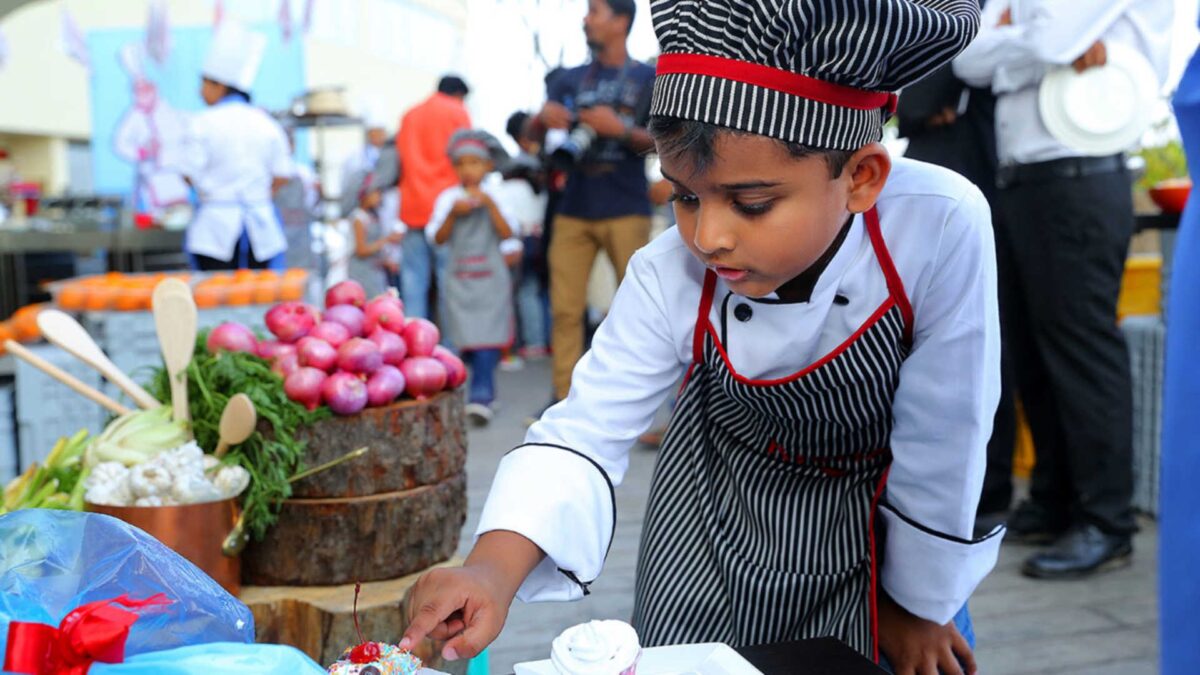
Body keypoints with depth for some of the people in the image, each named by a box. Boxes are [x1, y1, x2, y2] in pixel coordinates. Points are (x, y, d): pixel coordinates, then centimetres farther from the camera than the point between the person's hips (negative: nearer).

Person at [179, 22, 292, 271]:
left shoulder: (204, 123, -8)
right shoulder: (265, 122, 3)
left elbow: (191, 175, -7)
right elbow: (281, 175, 3)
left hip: (217, 226, -3)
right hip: (261, 226, 4)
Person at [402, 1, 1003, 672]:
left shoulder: (943, 229, -35)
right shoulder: (668, 278, -26)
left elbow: (945, 444, -24)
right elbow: (588, 429, -23)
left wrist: (916, 603, -10)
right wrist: (494, 569, -40)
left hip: (883, 522, -1)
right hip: (718, 510, 2)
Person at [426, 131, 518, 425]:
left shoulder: (493, 196, 4)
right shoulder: (448, 198, 6)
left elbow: (507, 233, -6)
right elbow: (437, 238, 0)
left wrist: (489, 204, -14)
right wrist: (453, 213, -13)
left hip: (490, 279, -2)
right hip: (459, 279, 2)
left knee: (486, 338, -11)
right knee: (466, 339, 1)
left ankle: (481, 396, -13)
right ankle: (485, 389, 16)